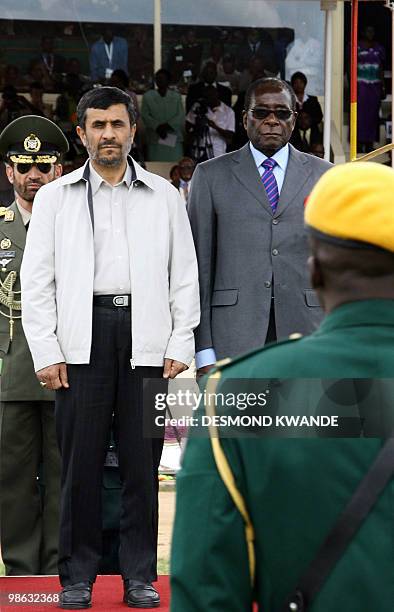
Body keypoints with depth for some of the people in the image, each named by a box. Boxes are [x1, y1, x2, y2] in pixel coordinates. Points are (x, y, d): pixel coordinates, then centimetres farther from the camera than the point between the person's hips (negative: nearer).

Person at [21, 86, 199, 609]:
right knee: (80, 458, -1)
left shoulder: (163, 196, 12)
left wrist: (180, 346, 1)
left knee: (142, 460, 2)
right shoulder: (56, 198, 10)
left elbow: (184, 275, 11)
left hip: (147, 339, 1)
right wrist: (46, 352, -3)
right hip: (83, 337, -1)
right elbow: (37, 281, 6)